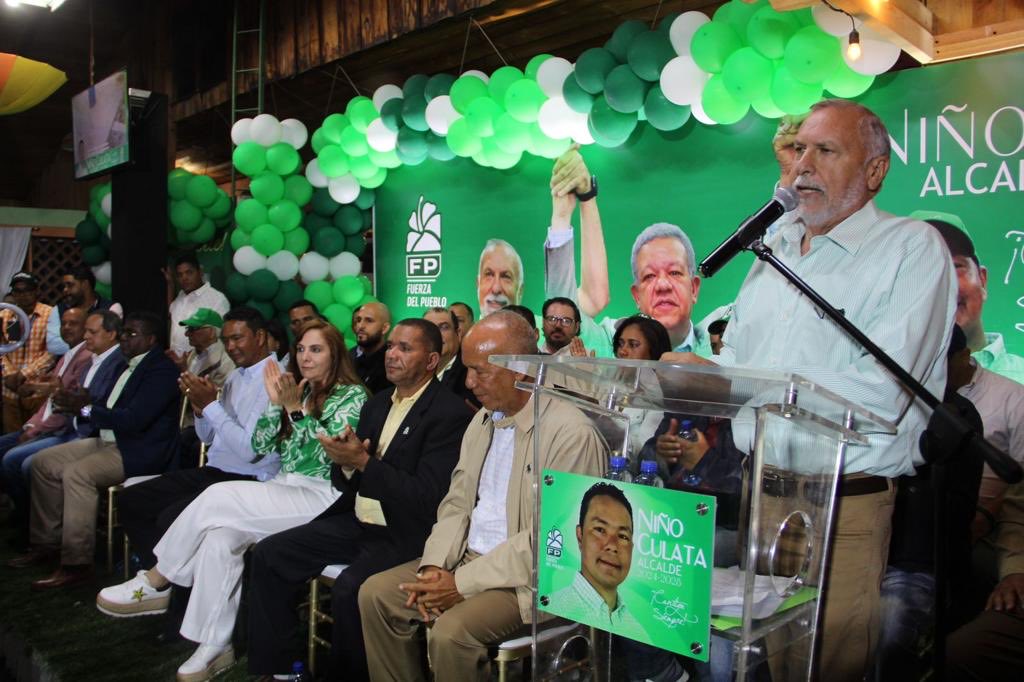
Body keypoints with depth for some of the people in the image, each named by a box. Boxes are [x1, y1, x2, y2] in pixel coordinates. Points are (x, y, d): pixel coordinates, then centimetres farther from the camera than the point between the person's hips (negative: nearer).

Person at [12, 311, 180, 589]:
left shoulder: (161, 370, -16)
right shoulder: (131, 366, 14)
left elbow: (134, 419, -25)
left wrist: (86, 408, -18)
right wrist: (86, 402, -1)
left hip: (139, 451, -10)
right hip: (109, 441, 11)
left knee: (77, 473, -28)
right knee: (43, 462, 8)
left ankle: (76, 565, -21)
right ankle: (47, 542, 17)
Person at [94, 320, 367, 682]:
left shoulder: (352, 394, -2)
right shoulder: (298, 391, 18)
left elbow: (333, 453, -13)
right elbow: (262, 447, 12)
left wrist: (295, 408, -18)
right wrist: (276, 402, -3)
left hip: (321, 496, -6)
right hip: (283, 490, 6)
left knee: (218, 496, -23)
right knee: (218, 539, -23)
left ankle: (156, 581, -6)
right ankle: (215, 644, -16)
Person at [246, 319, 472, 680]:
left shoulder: (450, 413, -13)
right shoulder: (377, 404, 12)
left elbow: (426, 497, -20)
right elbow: (345, 484, 13)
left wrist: (364, 462, -23)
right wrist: (344, 462, -11)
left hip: (404, 535, -8)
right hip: (357, 523, 8)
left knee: (348, 589, -29)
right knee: (268, 554, -1)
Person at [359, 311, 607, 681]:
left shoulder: (571, 433, -19)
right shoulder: (483, 419, 9)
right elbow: (457, 503, 11)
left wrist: (463, 583, -18)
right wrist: (435, 565, -6)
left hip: (529, 577, -8)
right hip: (465, 558, 8)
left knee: (451, 632, -27)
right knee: (375, 593, -2)